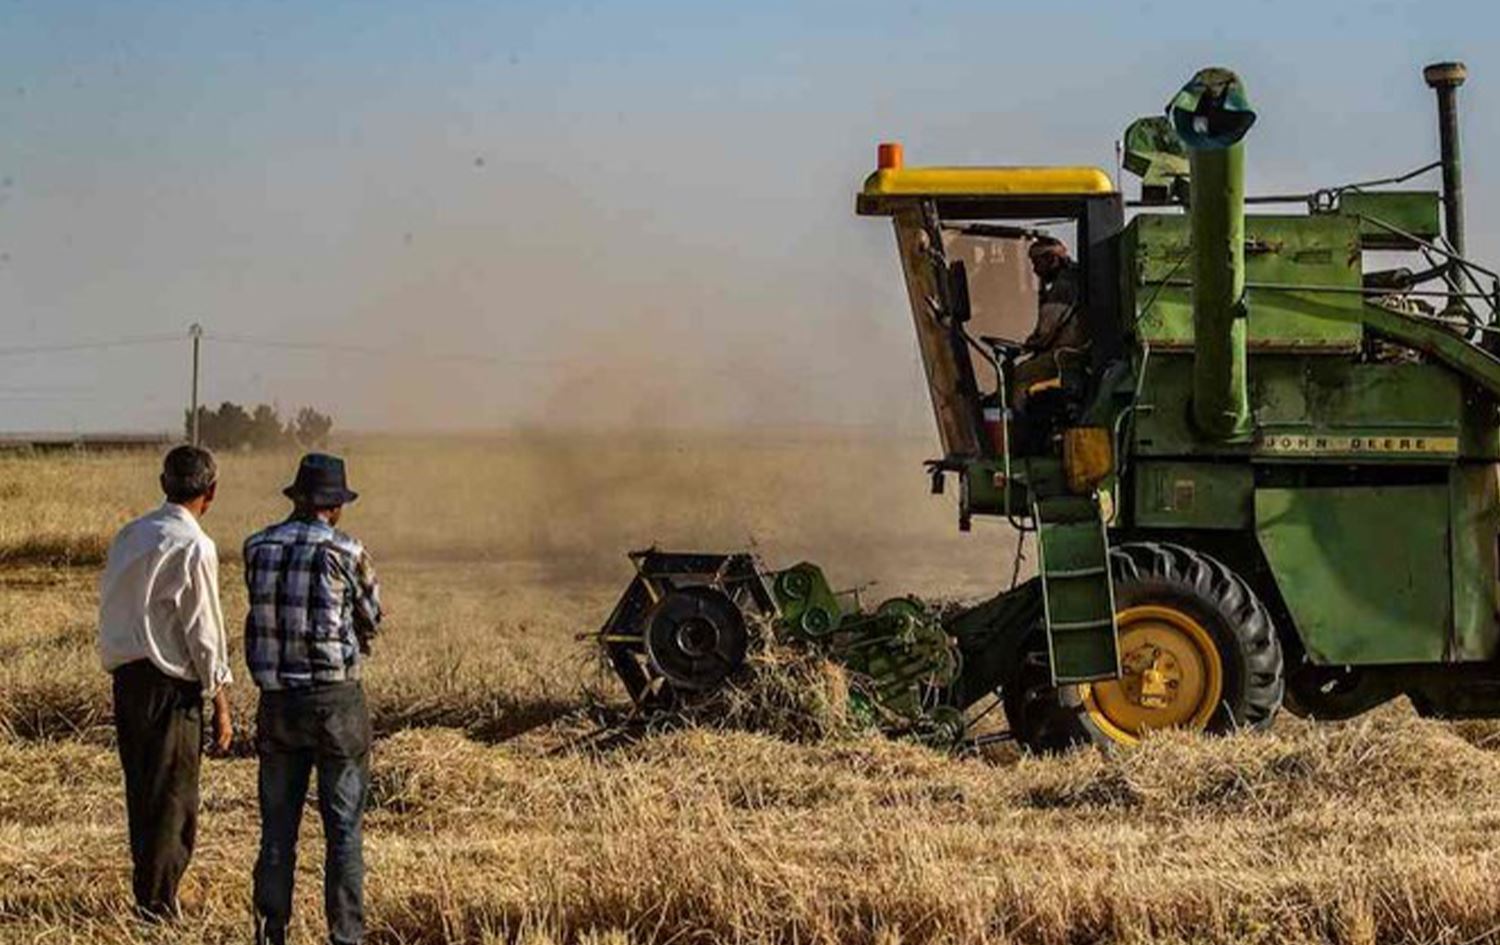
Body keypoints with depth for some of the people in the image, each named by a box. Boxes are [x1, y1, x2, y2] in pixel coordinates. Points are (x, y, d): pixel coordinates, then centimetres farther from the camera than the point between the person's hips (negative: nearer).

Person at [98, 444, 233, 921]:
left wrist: (119, 665, 18)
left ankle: (148, 894, 23)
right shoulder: (194, 547, -13)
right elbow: (204, 632, -13)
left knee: (142, 792, 15)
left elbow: (110, 606, 12)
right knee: (173, 799, 0)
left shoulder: (130, 534, 9)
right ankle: (157, 903, 2)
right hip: (171, 684, -7)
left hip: (125, 673, 7)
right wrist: (221, 704, -7)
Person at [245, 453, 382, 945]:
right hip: (335, 700, -3)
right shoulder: (346, 553, -8)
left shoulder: (257, 549, 3)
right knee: (344, 829, 3)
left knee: (277, 827, 10)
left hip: (277, 701, 4)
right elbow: (372, 617, 5)